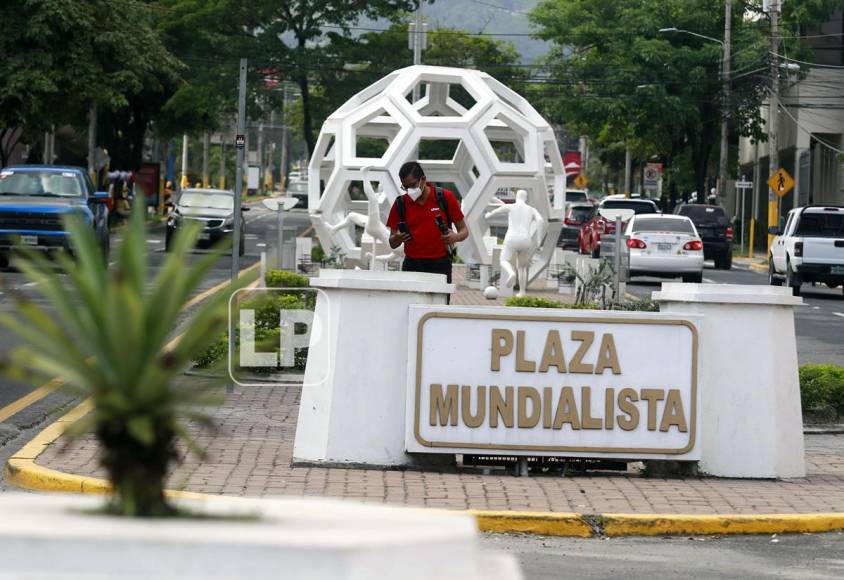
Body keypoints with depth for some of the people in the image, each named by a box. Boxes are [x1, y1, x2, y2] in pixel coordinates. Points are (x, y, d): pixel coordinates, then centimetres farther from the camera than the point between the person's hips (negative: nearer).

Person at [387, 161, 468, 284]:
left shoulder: (445, 198, -2)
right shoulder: (400, 204, 4)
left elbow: (464, 230, 4)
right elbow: (392, 244, 9)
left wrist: (455, 237, -18)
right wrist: (397, 238, -15)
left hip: (439, 265, -2)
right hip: (411, 265, 2)